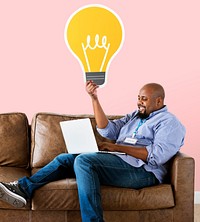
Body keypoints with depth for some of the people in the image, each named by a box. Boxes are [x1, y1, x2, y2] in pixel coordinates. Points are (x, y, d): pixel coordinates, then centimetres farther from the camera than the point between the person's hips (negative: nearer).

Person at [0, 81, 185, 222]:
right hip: (119, 161, 9)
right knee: (65, 159, 2)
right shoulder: (135, 115, 25)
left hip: (142, 171, -9)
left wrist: (118, 147, -14)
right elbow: (107, 130, 13)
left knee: (84, 160, -28)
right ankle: (23, 188, -8)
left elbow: (157, 156, -16)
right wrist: (94, 98, 4)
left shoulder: (170, 123, 0)